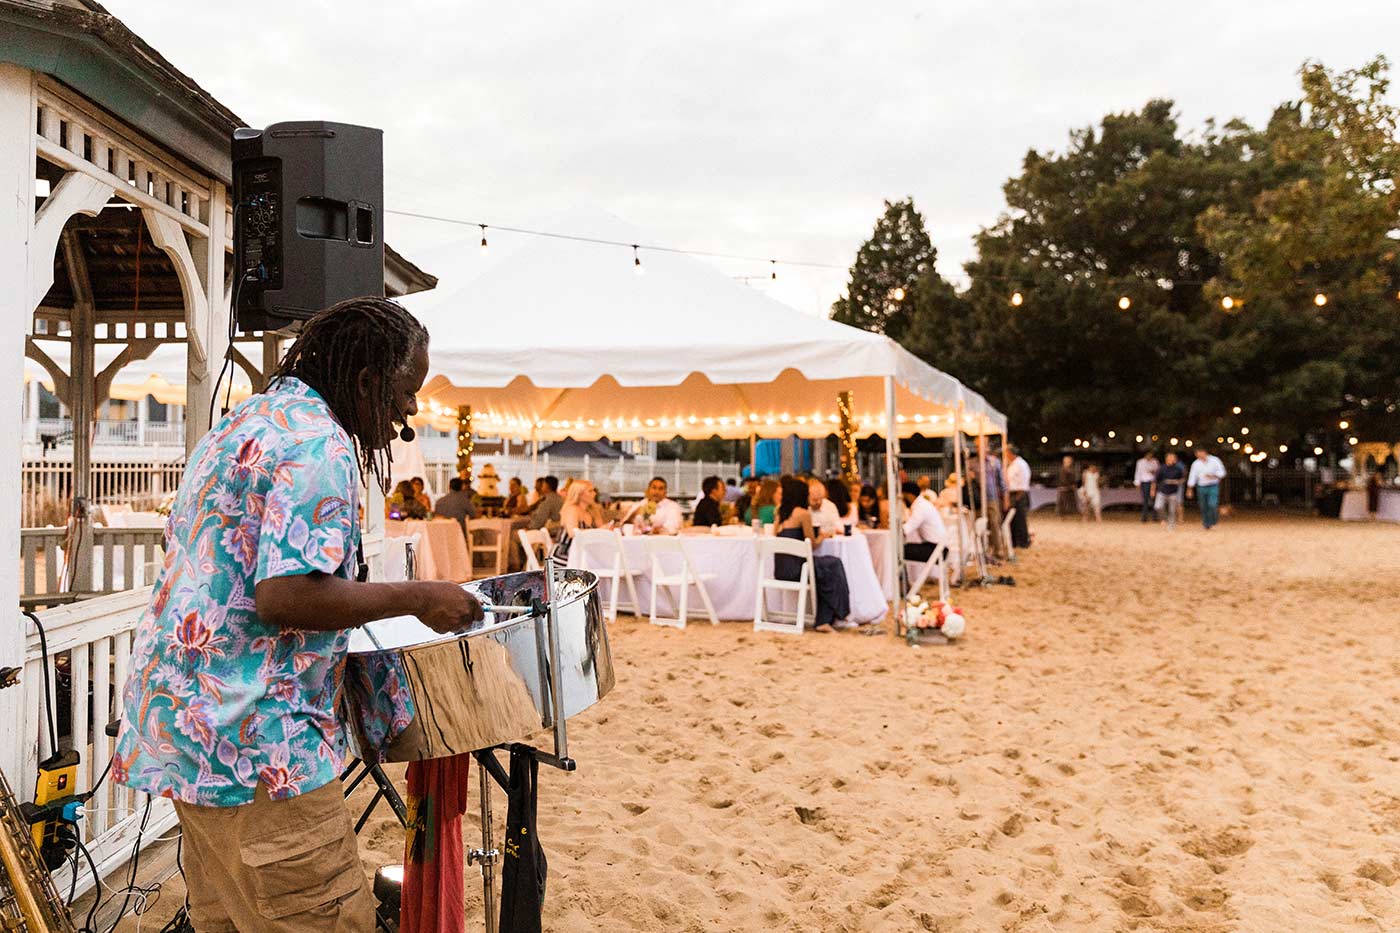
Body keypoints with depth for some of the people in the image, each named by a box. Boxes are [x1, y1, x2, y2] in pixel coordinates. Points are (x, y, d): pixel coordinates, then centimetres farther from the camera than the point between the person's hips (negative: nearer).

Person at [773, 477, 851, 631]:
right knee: (834, 564, 11)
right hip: (795, 568, -7)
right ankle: (835, 617, 19)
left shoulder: (781, 512, 14)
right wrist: (821, 537, 21)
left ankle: (823, 621, 13)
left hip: (780, 570, 7)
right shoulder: (803, 513, -6)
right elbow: (812, 543, 1)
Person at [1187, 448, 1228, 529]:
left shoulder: (1215, 460, -4)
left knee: (1212, 504, -18)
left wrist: (1213, 476, -20)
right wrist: (1189, 490, -2)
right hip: (1201, 487, 2)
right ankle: (1207, 525, 20)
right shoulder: (1196, 464, 1)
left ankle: (1213, 521, 4)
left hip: (1213, 486, -2)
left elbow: (1222, 472, -1)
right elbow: (1192, 477, 2)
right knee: (1203, 507, 5)